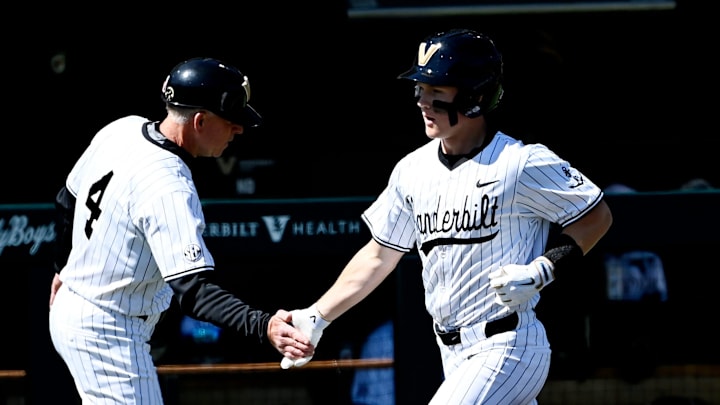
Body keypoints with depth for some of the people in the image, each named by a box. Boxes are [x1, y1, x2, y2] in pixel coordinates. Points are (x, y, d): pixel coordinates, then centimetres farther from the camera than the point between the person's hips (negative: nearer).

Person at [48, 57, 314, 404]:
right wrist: (263, 327, -48)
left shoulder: (123, 129, -2)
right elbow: (194, 291, -37)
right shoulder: (169, 187, -29)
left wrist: (65, 268, 30)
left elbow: (68, 200, 15)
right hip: (108, 335, -10)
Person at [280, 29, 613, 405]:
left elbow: (597, 216, -5)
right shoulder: (413, 170, 8)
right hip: (454, 355, 7)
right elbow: (379, 255, 17)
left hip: (506, 349, -7)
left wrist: (541, 271, -17)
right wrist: (317, 317, 12)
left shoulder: (521, 163, -12)